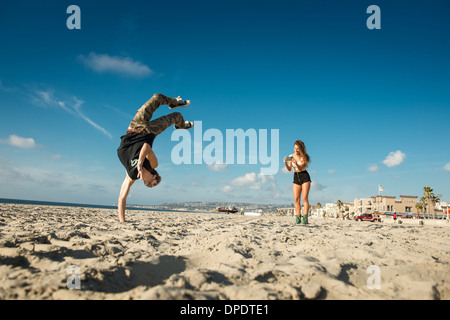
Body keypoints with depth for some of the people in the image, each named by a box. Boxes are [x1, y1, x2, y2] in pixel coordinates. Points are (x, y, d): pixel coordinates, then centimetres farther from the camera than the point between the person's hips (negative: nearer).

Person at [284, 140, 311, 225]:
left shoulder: (304, 157, -6)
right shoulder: (291, 156, 2)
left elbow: (301, 168, -17)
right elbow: (289, 169, -6)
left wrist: (295, 162, -33)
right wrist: (285, 163, -24)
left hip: (305, 177, -3)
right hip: (296, 178, 3)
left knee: (304, 198, -10)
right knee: (296, 199, -3)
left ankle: (305, 218, -11)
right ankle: (297, 218, -3)